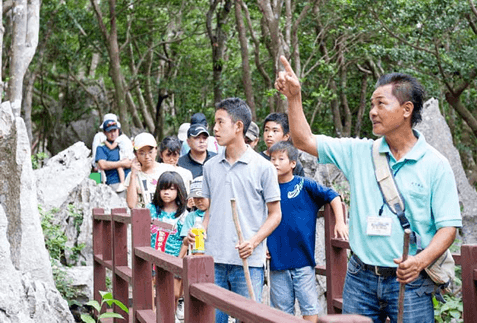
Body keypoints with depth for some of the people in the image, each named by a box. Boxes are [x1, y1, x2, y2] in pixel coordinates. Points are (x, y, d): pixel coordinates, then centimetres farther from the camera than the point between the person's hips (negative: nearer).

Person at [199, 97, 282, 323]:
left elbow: (275, 214, 1)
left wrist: (253, 241, -13)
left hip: (248, 262, -4)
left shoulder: (263, 167, -2)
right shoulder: (210, 167, 11)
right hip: (213, 259, 4)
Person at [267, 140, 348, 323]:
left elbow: (333, 197, -1)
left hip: (303, 259, -3)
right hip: (277, 259, 3)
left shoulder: (304, 185, -3)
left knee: (309, 306, 1)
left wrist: (340, 223, -11)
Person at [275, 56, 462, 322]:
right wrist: (294, 97, -5)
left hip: (408, 281, -3)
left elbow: (448, 227, -6)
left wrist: (421, 261, -23)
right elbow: (304, 141, 6)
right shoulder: (360, 153, 5)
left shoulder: (435, 165, -3)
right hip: (361, 279, 3)